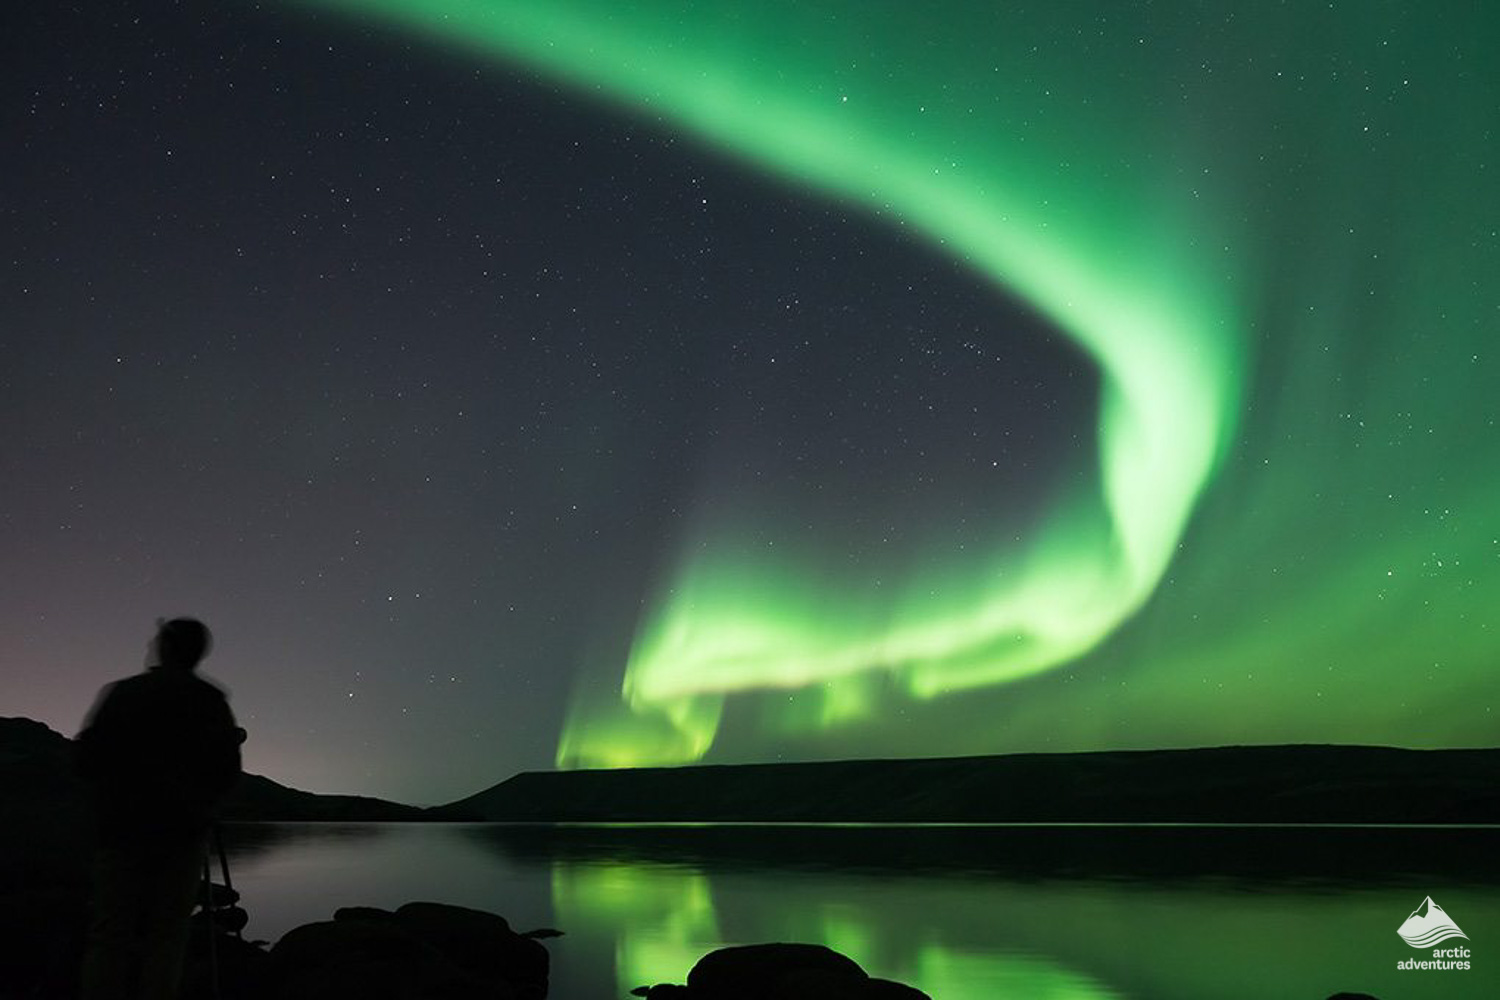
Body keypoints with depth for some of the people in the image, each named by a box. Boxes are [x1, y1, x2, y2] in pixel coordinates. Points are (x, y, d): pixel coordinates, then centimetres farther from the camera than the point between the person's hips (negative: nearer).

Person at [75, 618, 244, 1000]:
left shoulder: (119, 693, 5)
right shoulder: (209, 700, 2)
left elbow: (86, 757, 4)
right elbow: (227, 767, -3)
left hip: (122, 827, 1)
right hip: (182, 830, -1)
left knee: (110, 933, 2)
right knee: (167, 935, 1)